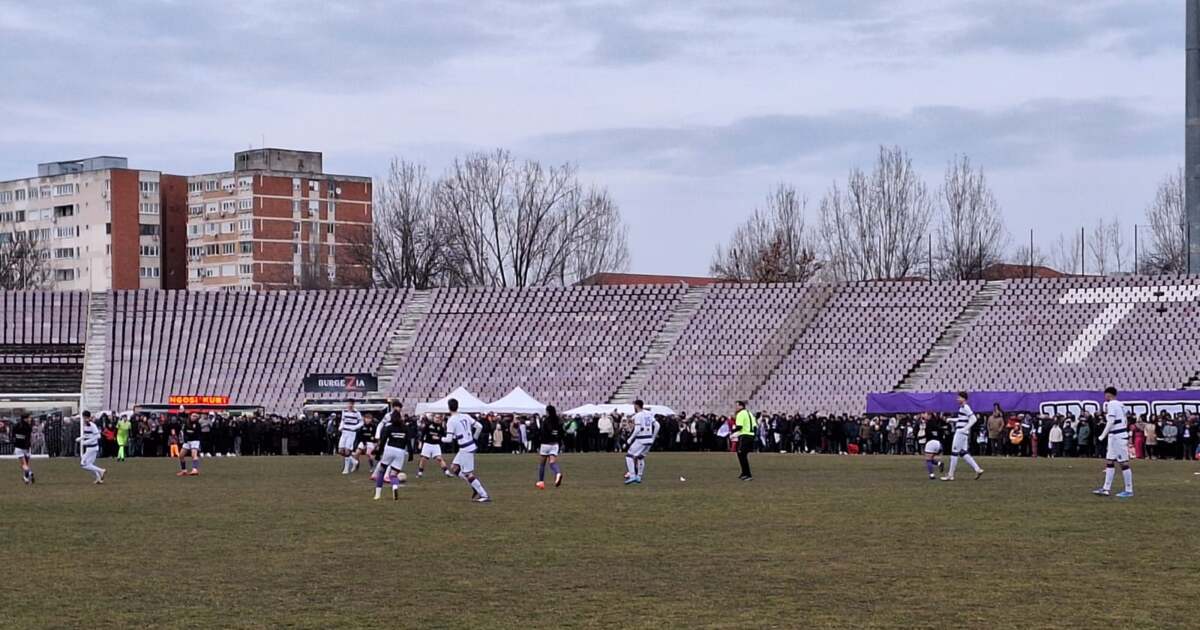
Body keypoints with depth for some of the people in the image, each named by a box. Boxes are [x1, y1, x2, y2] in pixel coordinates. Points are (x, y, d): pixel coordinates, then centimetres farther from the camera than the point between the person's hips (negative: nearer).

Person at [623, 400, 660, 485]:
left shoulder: (638, 415, -11)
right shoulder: (649, 414, 12)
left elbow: (637, 430, -17)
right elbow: (657, 426, 12)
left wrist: (629, 441, -10)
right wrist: (653, 438, 20)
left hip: (641, 440, -8)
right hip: (649, 440, 8)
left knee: (629, 456, -1)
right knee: (641, 457, 23)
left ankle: (632, 476, -11)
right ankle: (639, 477, 25)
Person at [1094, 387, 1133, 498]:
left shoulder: (1111, 404, -12)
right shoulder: (1120, 404, 15)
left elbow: (1111, 422, -19)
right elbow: (1125, 421, 18)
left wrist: (1103, 436, -14)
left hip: (1117, 437, -10)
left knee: (1124, 463, -6)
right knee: (1109, 462, 11)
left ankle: (1129, 490, -3)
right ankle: (1106, 489, 12)